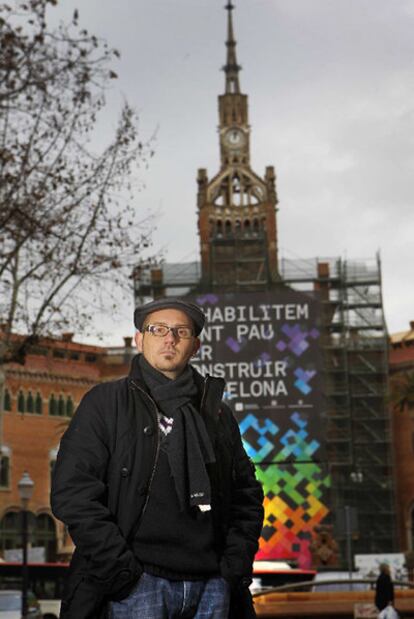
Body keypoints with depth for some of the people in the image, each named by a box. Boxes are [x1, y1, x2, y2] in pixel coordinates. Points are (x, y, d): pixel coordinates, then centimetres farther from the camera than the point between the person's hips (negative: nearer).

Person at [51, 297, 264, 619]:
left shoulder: (217, 413, 17)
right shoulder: (105, 402, 4)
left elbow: (247, 494, 20)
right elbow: (73, 490, -5)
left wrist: (236, 565, 6)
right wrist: (121, 567, -11)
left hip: (211, 585, 4)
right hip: (139, 583, -4)